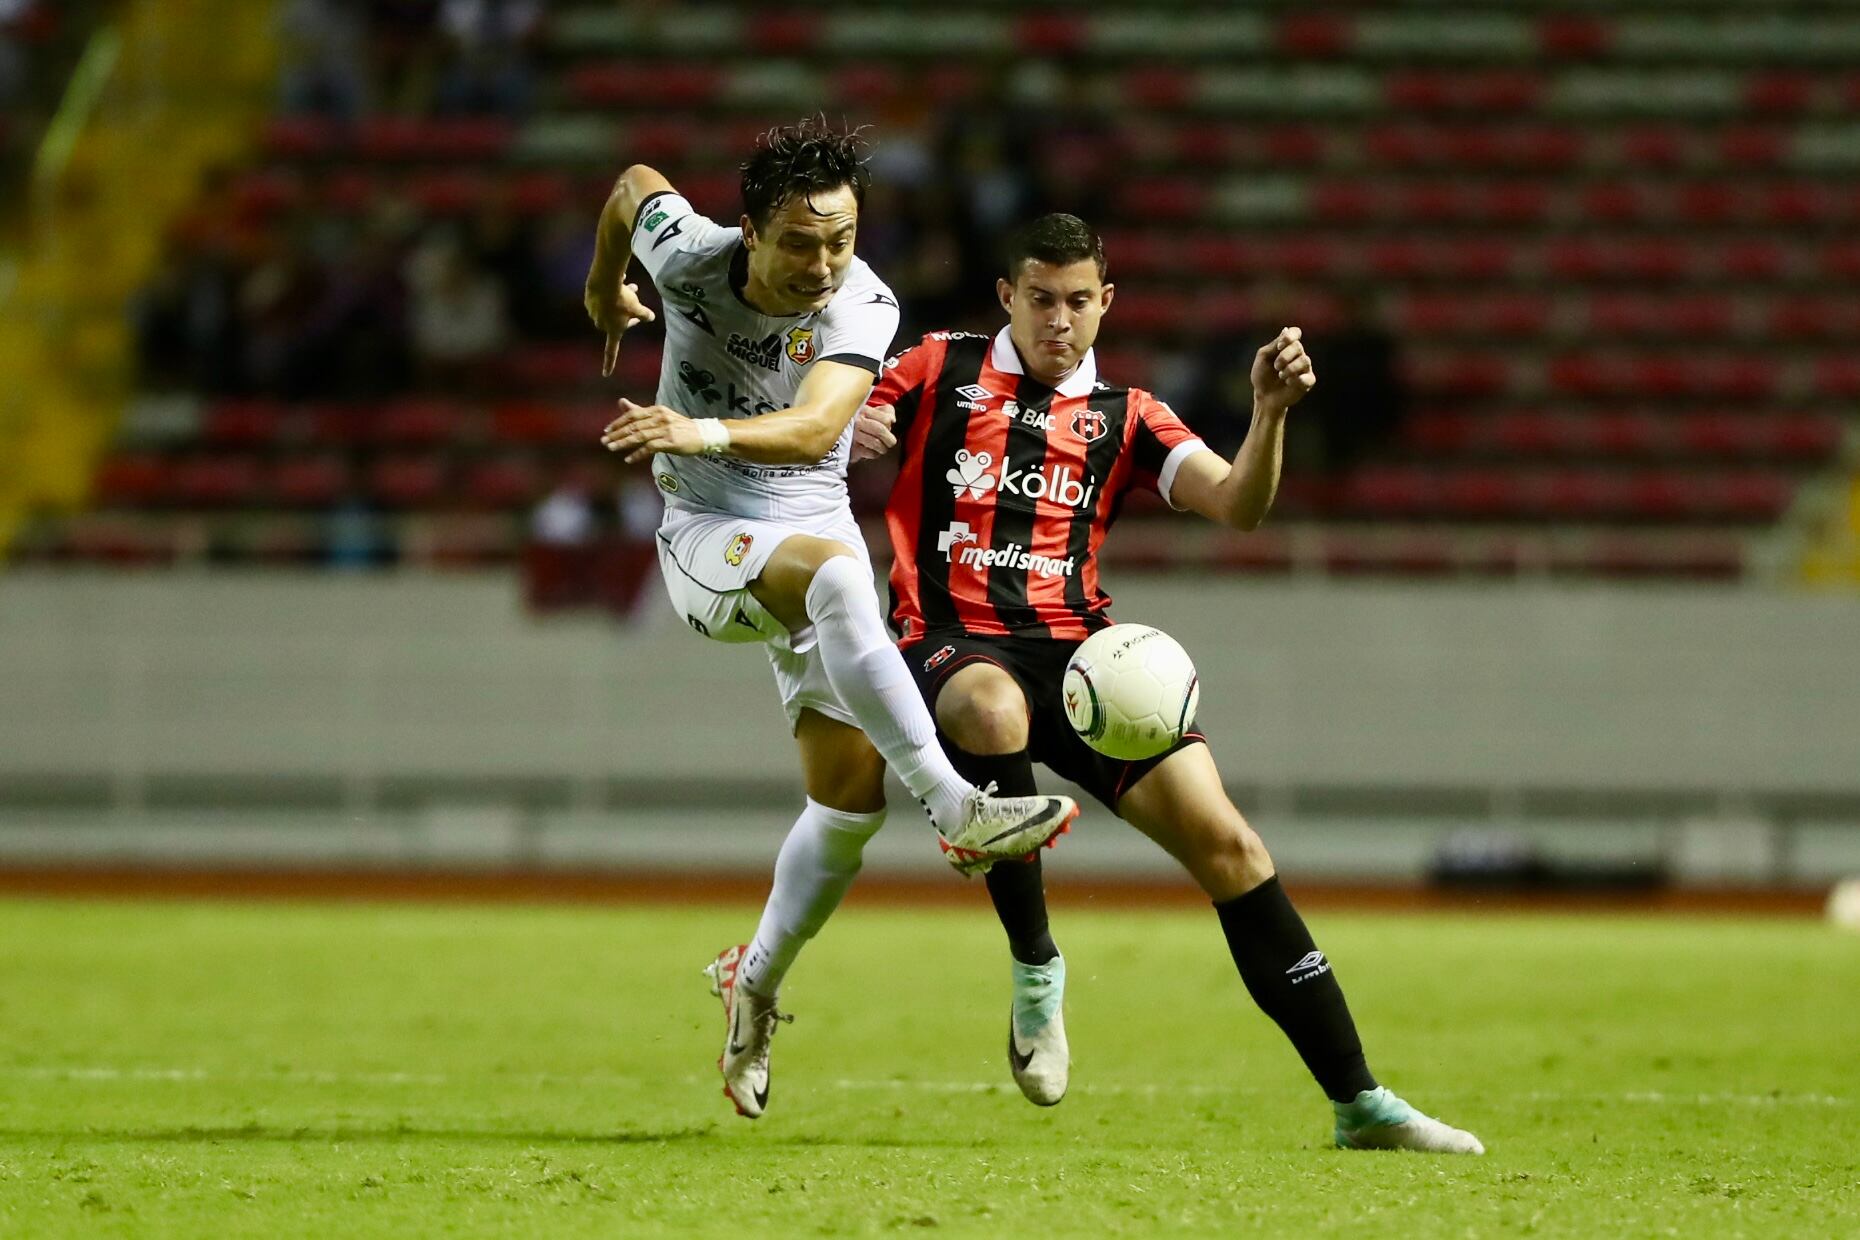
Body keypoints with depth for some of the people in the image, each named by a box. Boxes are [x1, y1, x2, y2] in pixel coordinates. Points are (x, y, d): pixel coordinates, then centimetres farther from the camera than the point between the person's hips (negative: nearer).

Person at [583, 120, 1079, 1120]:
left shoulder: (865, 306, -18)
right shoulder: (688, 253, -15)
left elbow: (813, 430, -35)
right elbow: (634, 185, 9)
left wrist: (709, 433, -53)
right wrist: (604, 291, 26)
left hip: (815, 526, 2)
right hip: (705, 539, -2)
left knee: (853, 793, -3)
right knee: (836, 571, -37)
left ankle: (755, 985, 22)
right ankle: (957, 812, -45)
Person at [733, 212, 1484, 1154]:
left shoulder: (1123, 417, 16)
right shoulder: (940, 370, 13)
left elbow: (1237, 505, 3)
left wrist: (1270, 412, -17)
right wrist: (848, 433, -8)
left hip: (1077, 652, 3)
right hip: (953, 643, -3)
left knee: (1225, 844, -11)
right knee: (995, 713, -42)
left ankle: (1359, 1103, -4)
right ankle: (1035, 970, -21)